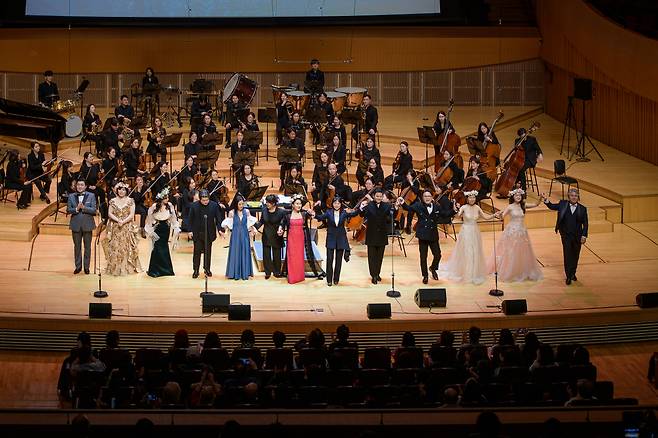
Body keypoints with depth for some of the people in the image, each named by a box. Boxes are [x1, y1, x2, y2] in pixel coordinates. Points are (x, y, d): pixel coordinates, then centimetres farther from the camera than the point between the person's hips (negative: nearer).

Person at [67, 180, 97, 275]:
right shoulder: (71, 196, 6)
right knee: (77, 246, 7)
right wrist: (76, 209, -17)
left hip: (87, 224, -1)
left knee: (87, 246, 3)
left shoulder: (91, 196, 2)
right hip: (76, 225, 1)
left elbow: (94, 210, -6)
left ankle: (86, 267, 12)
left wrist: (84, 207, -19)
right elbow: (68, 210, 0)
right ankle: (78, 266, 16)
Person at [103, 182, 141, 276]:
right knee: (114, 247, -2)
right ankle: (115, 268, 2)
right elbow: (110, 213, 2)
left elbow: (132, 215, -2)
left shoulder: (130, 201, 3)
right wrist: (118, 220, -14)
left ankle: (128, 267, 1)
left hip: (127, 228, -1)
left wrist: (123, 222, -15)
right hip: (114, 228, 1)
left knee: (127, 247, -4)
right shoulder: (113, 201, 8)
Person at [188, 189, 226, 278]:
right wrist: (190, 231, -5)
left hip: (209, 233, 1)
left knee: (208, 252, 10)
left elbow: (218, 218, 0)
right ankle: (196, 270, 11)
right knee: (197, 251, 3)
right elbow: (190, 219, -1)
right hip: (197, 233, -1)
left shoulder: (214, 205, -5)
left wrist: (219, 229, -9)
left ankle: (207, 269, 23)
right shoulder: (194, 206, -7)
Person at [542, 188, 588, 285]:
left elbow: (585, 224, 0)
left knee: (575, 255, 12)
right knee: (567, 255, -5)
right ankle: (568, 276, -1)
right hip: (566, 235, -1)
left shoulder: (582, 209, -2)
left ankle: (573, 273, 30)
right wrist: (546, 200, -7)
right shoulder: (563, 204, 0)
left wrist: (584, 236, -7)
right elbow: (552, 206, 11)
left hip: (577, 236, 1)